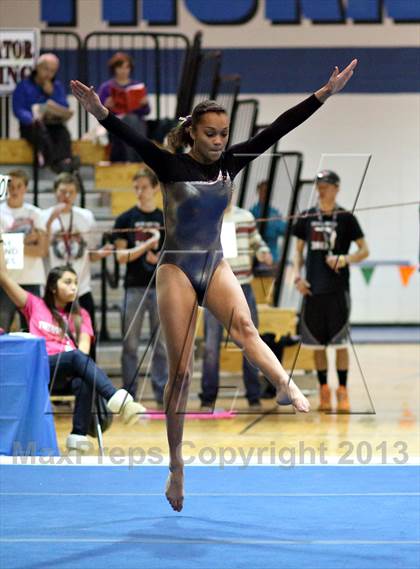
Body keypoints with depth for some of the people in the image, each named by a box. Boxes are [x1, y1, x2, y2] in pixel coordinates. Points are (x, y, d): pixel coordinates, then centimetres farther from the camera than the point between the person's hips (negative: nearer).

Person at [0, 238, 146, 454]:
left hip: (70, 370, 3)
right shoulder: (35, 306, 18)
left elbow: (84, 346, 5)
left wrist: (76, 367, -16)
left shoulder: (80, 315, 23)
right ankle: (118, 400, -57)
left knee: (84, 382, -37)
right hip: (41, 366, -3)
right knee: (76, 357, -36)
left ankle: (78, 437, -48)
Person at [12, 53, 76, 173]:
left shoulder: (57, 86, 19)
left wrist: (52, 94, -4)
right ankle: (56, 161, -57)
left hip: (53, 125, 3)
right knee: (41, 131, -37)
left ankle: (65, 158, -56)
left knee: (63, 132, -31)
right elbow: (18, 110, -4)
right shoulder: (23, 86, 8)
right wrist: (32, 119, -24)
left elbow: (65, 110, 8)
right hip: (30, 126, -3)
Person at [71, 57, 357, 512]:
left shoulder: (229, 164, 4)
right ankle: (176, 464, 4)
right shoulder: (170, 166, -7)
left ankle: (286, 386, -52)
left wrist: (325, 93, -6)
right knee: (180, 370, -3)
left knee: (243, 326, -29)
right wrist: (101, 113, -42)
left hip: (215, 266, 3)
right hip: (176, 269, -3)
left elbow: (275, 131, -1)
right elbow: (134, 140, -23)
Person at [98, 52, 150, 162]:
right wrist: (107, 106, -14)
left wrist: (144, 104, -7)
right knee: (131, 120, -35)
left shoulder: (138, 86, 16)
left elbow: (146, 112, 13)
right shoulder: (106, 87, 9)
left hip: (137, 122, 2)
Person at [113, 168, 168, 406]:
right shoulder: (125, 220, 4)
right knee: (130, 343, 1)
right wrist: (148, 244, -14)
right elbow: (121, 255, -3)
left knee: (162, 344, 2)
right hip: (134, 287, -1)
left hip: (161, 288, 1)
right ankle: (129, 394, 5)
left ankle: (163, 394, 5)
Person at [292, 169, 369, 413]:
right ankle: (324, 392, 14)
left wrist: (344, 260, -16)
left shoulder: (346, 218, 0)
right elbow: (299, 250, 16)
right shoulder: (307, 218, 8)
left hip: (338, 290, -3)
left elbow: (364, 251, 1)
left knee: (340, 342, -3)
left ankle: (343, 392, 4)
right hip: (313, 290, 3)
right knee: (317, 344, 6)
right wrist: (298, 276, 1)